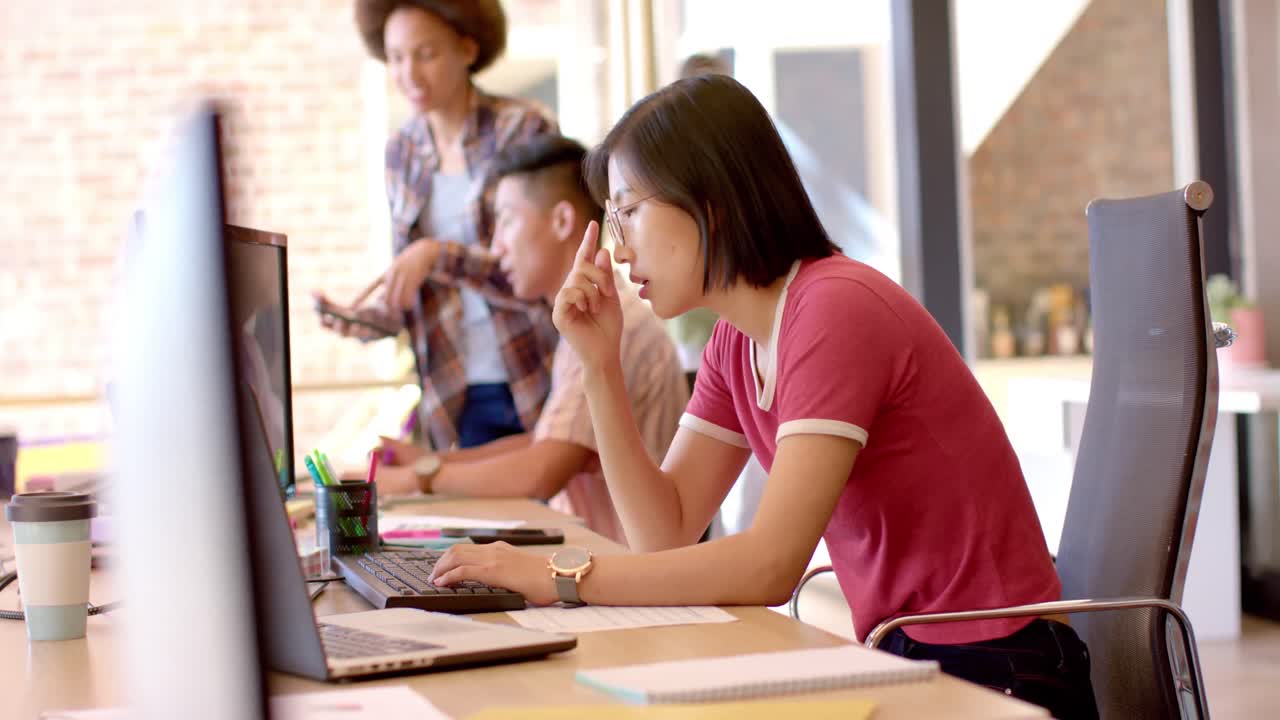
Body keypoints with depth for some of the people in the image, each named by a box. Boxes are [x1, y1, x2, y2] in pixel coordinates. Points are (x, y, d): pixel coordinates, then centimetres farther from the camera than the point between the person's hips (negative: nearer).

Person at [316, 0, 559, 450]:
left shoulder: (524, 130, -8)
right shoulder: (403, 152, 9)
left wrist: (440, 255, -23)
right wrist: (372, 320, -5)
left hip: (542, 380, -4)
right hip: (461, 396, 4)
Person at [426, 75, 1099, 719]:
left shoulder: (837, 309, -20)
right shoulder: (734, 343, 7)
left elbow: (770, 566, -26)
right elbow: (666, 536, 3)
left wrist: (559, 577, -22)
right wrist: (600, 364, -3)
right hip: (897, 654, 7)